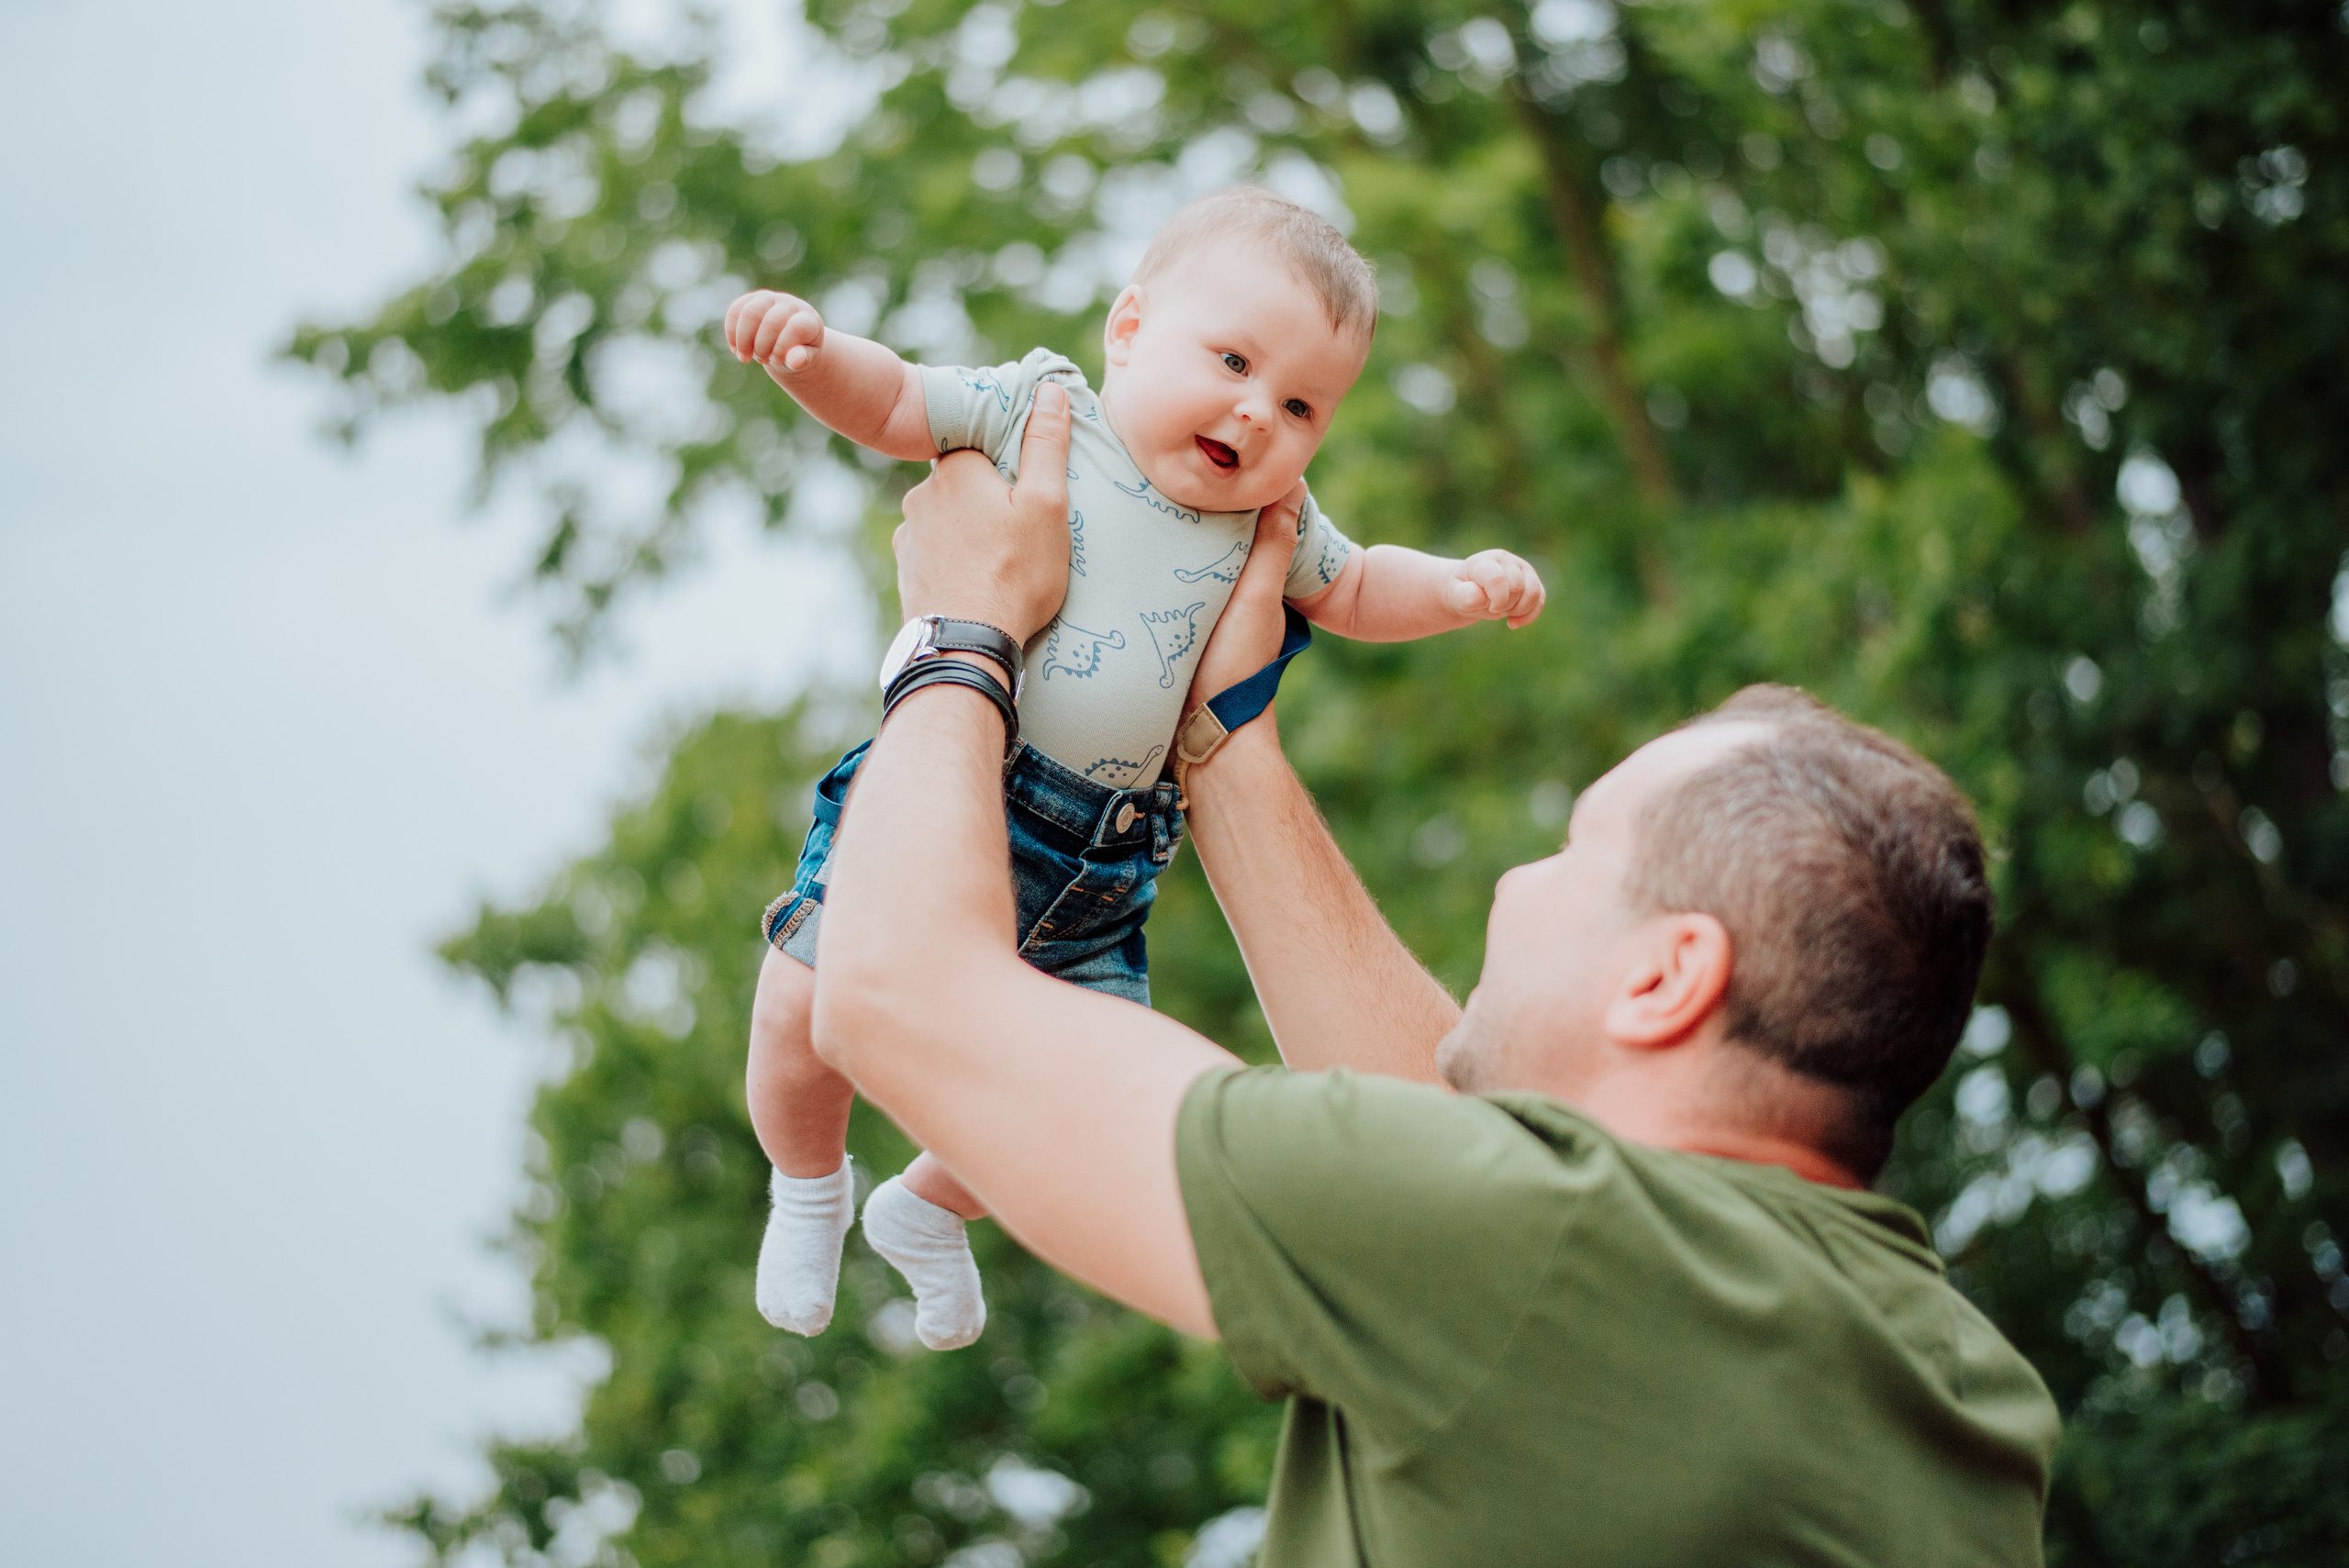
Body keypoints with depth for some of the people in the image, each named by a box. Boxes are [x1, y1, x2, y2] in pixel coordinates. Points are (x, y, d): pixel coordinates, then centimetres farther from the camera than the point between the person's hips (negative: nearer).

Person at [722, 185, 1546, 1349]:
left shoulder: (1269, 517, 6)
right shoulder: (1035, 412, -5)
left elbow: (1355, 593, 21)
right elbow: (891, 404, -1)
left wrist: (1460, 590, 3)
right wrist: (811, 352, -21)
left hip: (1094, 878, 4)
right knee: (808, 1013, -12)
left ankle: (928, 1209, 33)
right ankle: (809, 1188, 24)